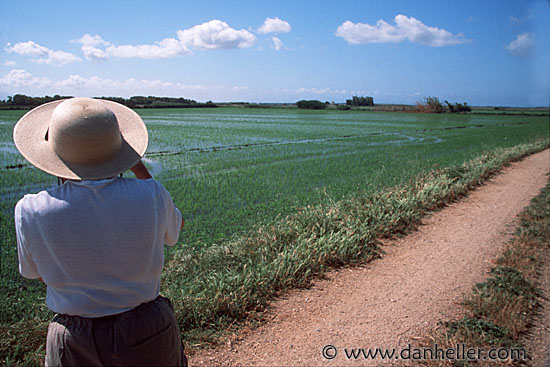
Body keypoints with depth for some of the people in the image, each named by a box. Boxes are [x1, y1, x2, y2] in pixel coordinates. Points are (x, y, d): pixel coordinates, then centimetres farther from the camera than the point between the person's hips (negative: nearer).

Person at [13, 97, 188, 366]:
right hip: (148, 333, 1)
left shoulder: (30, 213, -20)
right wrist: (139, 167, 4)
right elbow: (176, 226, 4)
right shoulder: (149, 196, -21)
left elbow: (38, 274, 1)